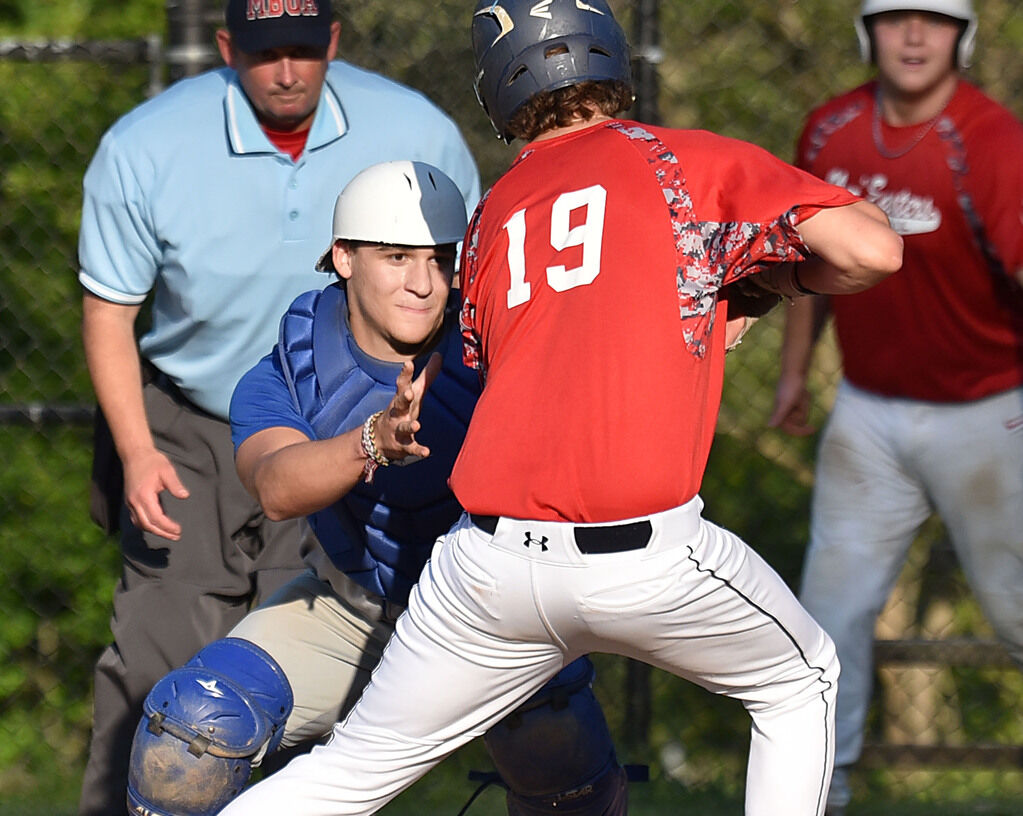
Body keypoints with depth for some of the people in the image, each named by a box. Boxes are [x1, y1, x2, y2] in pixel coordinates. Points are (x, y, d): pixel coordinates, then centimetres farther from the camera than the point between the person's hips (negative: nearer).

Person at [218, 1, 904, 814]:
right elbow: (873, 250, -4)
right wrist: (782, 275, 16)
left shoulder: (494, 215, 17)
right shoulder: (695, 162, 5)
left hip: (490, 560, 3)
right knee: (799, 682, 25)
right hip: (646, 558, -3)